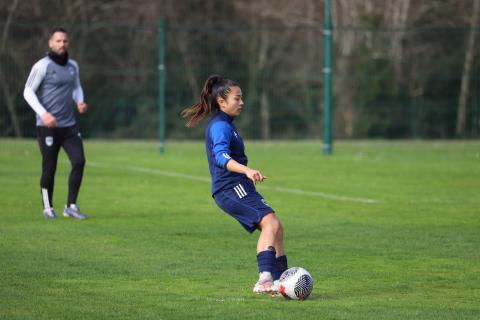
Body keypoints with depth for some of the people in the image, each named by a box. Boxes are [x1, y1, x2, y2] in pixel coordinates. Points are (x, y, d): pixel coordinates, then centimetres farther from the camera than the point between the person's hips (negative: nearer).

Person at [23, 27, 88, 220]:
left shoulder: (72, 66, 11)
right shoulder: (42, 66, -7)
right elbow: (28, 92, -8)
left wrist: (80, 102, 3)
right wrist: (43, 113, -19)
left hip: (69, 125, 5)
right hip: (48, 127, -5)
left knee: (79, 161, -10)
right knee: (49, 168, -1)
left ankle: (71, 206, -1)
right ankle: (48, 208, 16)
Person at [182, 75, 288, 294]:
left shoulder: (223, 124, 21)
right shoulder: (220, 126, -13)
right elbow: (222, 156, -31)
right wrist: (246, 170, -46)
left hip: (236, 189, 11)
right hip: (231, 188, -11)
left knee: (276, 228, 8)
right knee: (270, 222, -24)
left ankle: (279, 280, 7)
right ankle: (265, 279, -37)